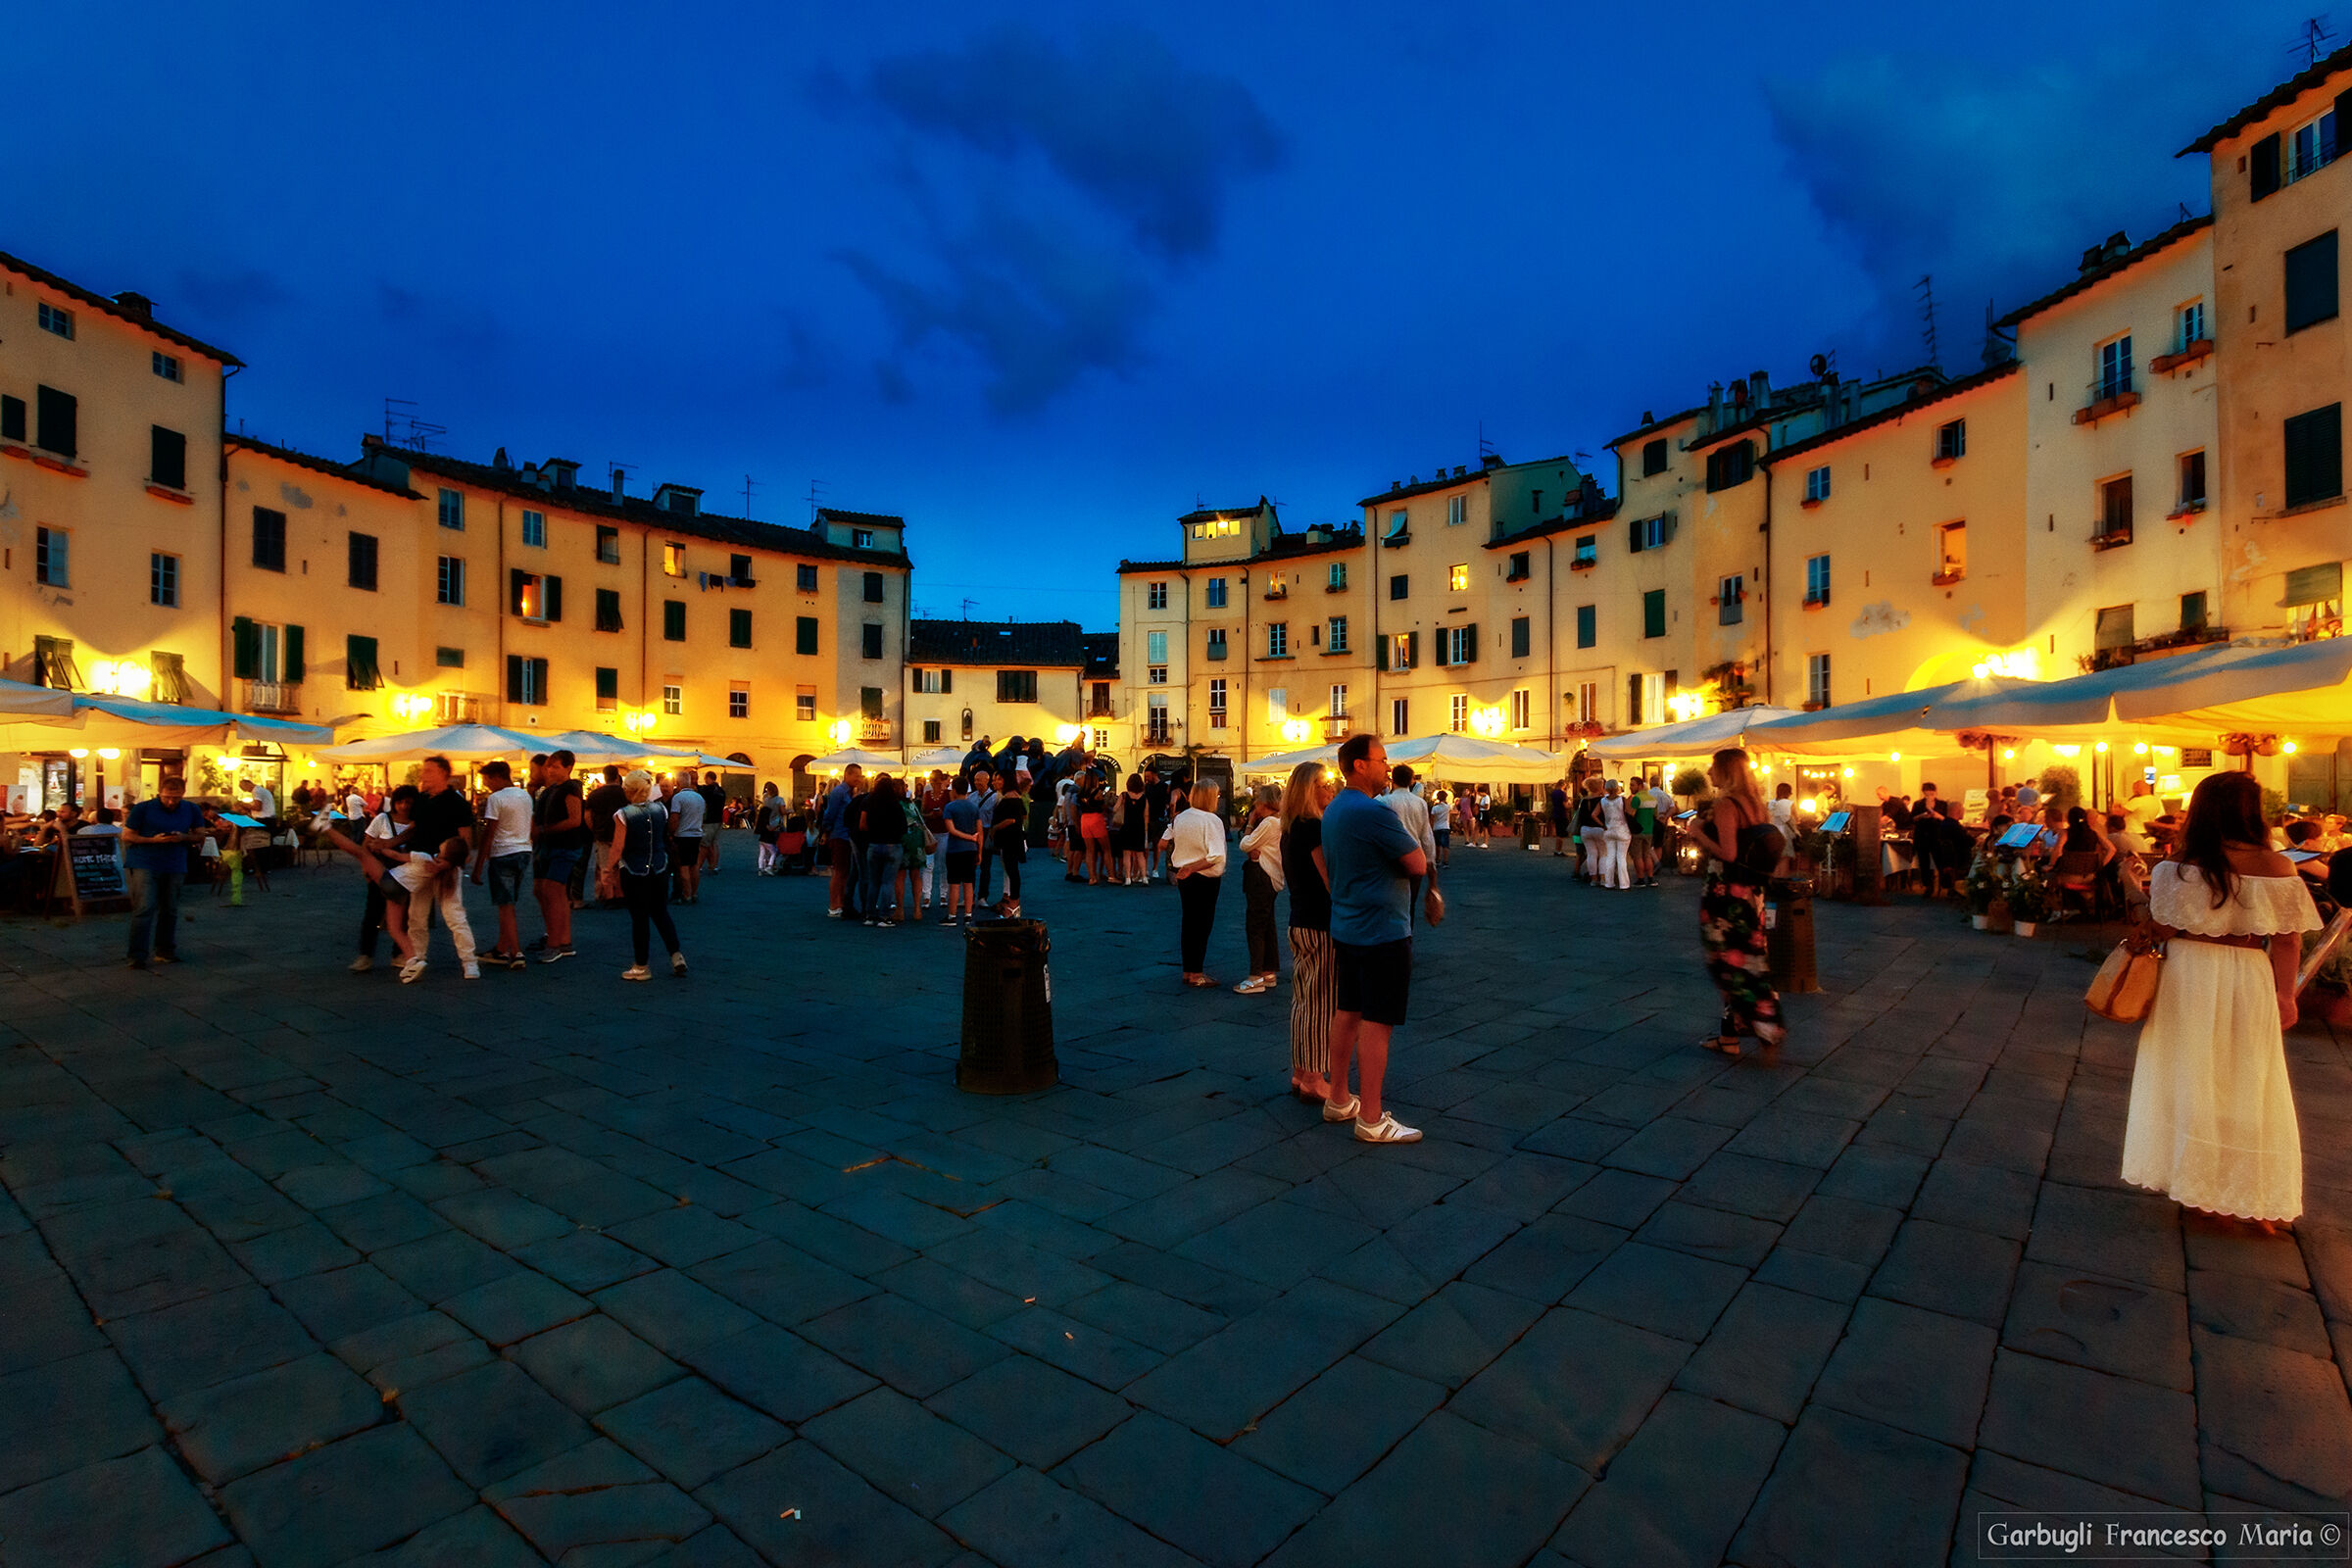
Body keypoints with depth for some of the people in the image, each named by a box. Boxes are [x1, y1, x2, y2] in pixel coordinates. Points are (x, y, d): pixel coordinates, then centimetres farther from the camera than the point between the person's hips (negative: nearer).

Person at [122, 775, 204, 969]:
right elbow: (127, 836, 0)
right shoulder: (143, 809, -4)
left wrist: (183, 838, -10)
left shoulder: (191, 810, 5)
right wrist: (153, 840, -16)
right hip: (145, 864, -3)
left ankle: (165, 951, 21)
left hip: (175, 867, 3)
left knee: (170, 910, 10)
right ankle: (138, 956, -9)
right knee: (144, 908, -11)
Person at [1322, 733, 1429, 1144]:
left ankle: (1338, 1099, 26)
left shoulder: (1333, 810, 11)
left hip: (1345, 927, 10)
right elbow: (1418, 864, -16)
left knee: (1346, 1012, 16)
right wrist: (1409, 834, 3)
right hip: (1382, 931, -10)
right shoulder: (1375, 812, -21)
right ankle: (1371, 1118, 3)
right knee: (1376, 1022, -3)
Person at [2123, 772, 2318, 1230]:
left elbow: (2162, 930, -9)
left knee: (2189, 1077, 13)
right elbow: (2288, 940, -4)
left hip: (2188, 979, -1)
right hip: (2248, 984, 1)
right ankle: (2254, 1197, 20)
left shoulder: (2179, 867, -12)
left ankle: (2192, 1179, 23)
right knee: (2249, 1085, 12)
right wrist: (2285, 994, 6)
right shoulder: (2277, 867, -8)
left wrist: (2147, 894, 8)